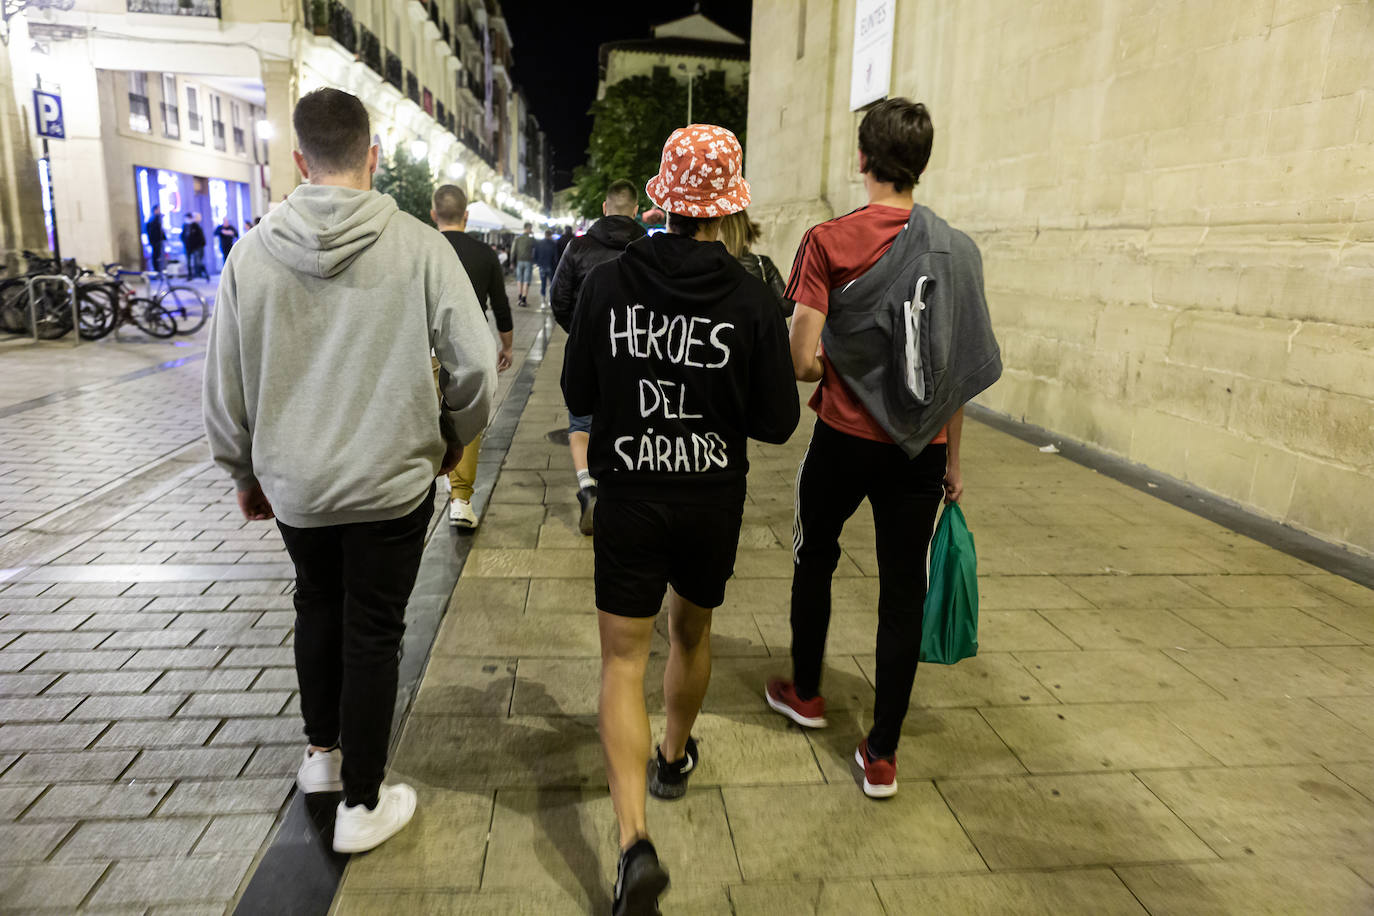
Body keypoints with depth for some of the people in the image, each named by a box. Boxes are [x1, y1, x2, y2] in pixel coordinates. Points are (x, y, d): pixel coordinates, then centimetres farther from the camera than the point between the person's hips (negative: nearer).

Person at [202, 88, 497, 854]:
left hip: (293, 482, 3)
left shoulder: (253, 252, -5)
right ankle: (362, 804, 23)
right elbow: (476, 365, -15)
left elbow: (225, 388, 1)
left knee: (317, 609, 26)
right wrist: (452, 437, 5)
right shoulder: (419, 245, -12)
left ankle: (322, 752, 43)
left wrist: (246, 474, 16)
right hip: (392, 480, -2)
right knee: (373, 633, 11)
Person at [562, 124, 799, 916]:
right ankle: (675, 757, 47)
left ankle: (635, 839, -4)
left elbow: (578, 396, -2)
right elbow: (778, 421, -8)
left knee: (624, 661, 6)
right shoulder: (753, 299, -12)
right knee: (692, 632, 24)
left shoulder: (608, 284, -10)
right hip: (714, 501, 1)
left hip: (630, 497, -1)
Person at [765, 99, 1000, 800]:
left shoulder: (829, 241, -10)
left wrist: (830, 373, 6)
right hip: (921, 447, 3)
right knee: (903, 591, 8)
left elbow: (803, 360, -17)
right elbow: (959, 368, 4)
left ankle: (806, 693, 39)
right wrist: (951, 459, 12)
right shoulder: (957, 249, 1)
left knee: (815, 559, 21)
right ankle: (881, 756, 16)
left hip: (844, 439, -2)